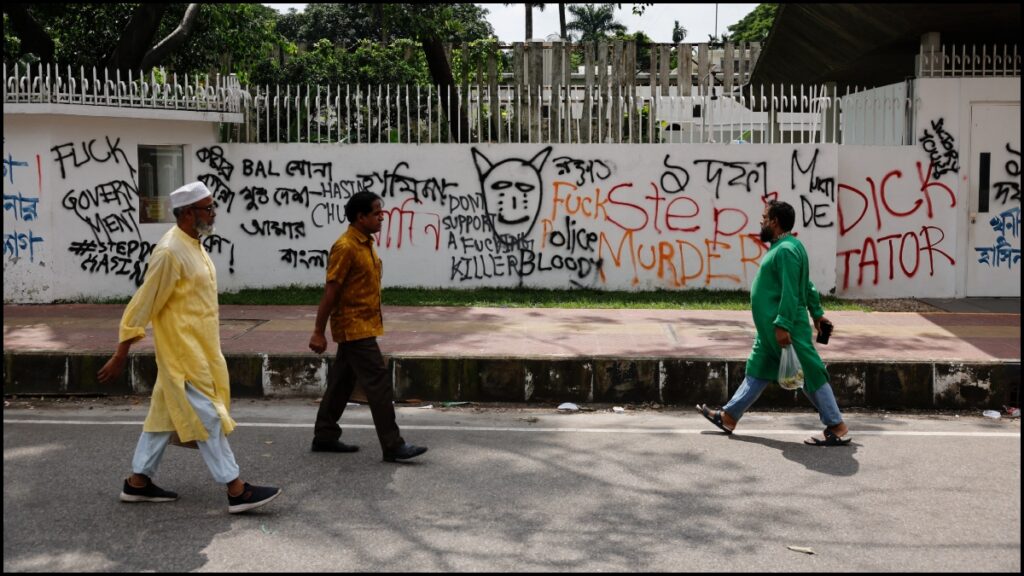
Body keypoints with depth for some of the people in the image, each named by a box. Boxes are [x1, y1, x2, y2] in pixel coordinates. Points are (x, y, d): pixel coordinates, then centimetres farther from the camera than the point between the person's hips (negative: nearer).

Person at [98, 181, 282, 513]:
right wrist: (120, 357, -15)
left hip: (198, 349, 10)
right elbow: (142, 305, -18)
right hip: (183, 351, -10)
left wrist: (211, 350, 23)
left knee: (166, 413, 16)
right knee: (207, 417, -5)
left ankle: (138, 482, 26)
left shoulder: (193, 245, 10)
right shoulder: (169, 253, -19)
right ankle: (236, 491, -1)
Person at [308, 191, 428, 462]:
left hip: (363, 325, 9)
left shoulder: (366, 243, 12)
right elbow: (330, 291, -17)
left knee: (342, 381, 15)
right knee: (379, 380, -10)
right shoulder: (345, 247, -17)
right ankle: (392, 446, -7)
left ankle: (325, 436, 24)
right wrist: (318, 332, -16)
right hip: (354, 327, -9)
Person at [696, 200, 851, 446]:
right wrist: (817, 313, 24)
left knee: (810, 375, -4)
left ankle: (837, 428, 4)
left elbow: (790, 292, -25)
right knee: (757, 371, 15)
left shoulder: (786, 250, -18)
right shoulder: (783, 247, 14)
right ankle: (729, 417, 23)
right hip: (771, 328, 11)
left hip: (784, 329, -11)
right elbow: (807, 285, 20)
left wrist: (783, 325, -28)